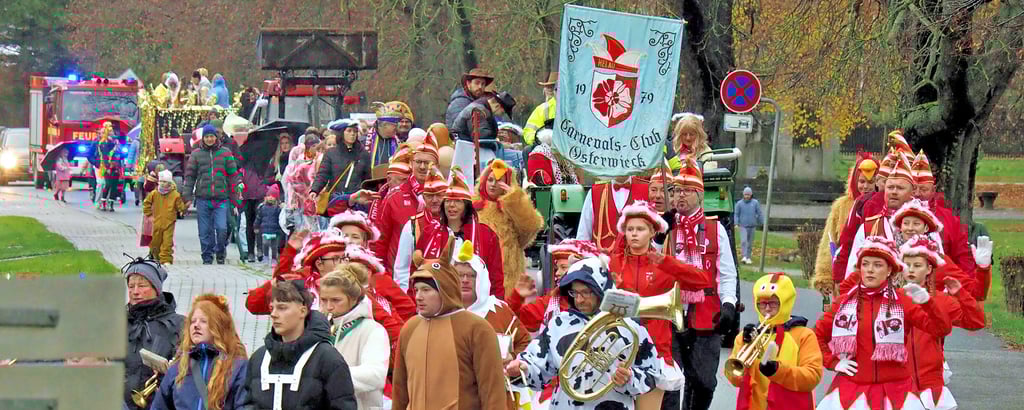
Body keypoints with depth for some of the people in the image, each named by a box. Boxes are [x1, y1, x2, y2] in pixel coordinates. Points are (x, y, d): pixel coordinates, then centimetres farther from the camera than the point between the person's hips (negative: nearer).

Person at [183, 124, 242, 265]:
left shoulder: (225, 153, 9)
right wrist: (188, 197, 5)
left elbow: (233, 174, 11)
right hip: (203, 199, 1)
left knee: (221, 228, -13)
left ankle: (220, 252, 11)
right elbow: (190, 176, 10)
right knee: (205, 231, 2)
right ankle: (207, 257, 15)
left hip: (221, 199, -1)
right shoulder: (196, 154, 9)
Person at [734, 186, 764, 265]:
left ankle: (748, 257, 16)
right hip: (743, 226, -1)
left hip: (752, 226, 1)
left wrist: (763, 223, 3)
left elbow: (759, 214, 5)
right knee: (743, 241, -16)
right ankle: (744, 256, -18)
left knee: (750, 242, 7)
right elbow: (736, 214, 2)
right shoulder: (739, 203, -1)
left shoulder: (755, 203, 1)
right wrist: (736, 224, -10)